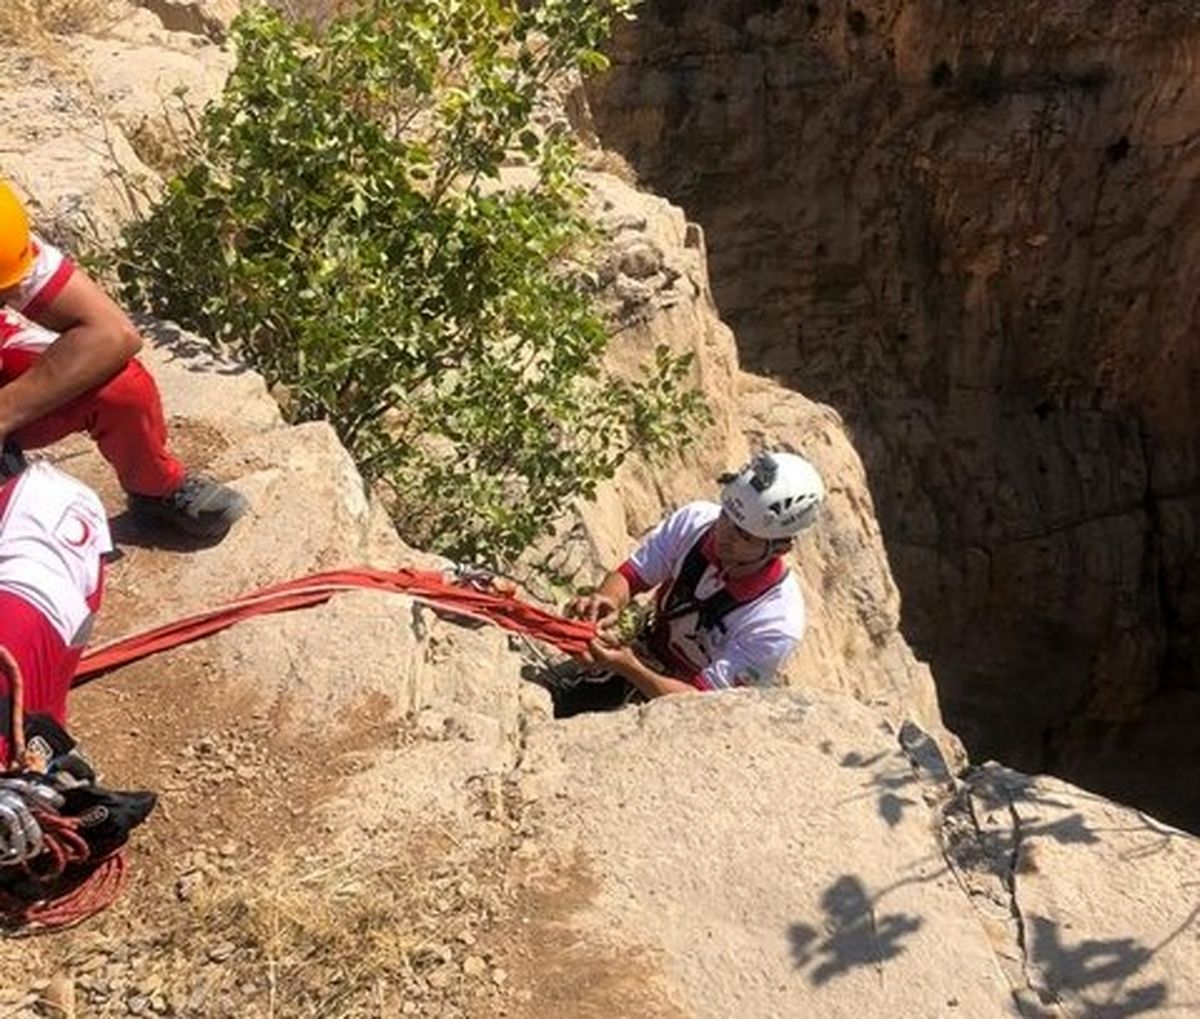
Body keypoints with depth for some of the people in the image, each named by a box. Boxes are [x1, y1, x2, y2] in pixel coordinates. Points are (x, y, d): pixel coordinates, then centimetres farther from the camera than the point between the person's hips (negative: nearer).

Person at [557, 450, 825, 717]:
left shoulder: (778, 622, -33)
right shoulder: (695, 519, -19)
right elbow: (631, 574, -11)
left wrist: (627, 666, -44)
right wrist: (607, 601, -35)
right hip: (644, 660, 4)